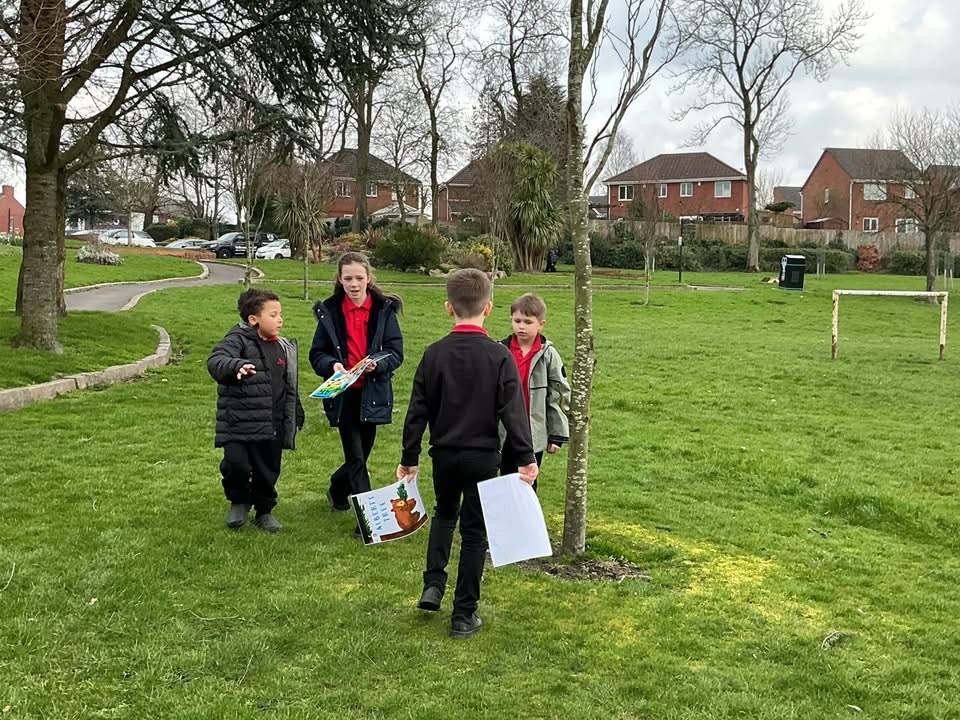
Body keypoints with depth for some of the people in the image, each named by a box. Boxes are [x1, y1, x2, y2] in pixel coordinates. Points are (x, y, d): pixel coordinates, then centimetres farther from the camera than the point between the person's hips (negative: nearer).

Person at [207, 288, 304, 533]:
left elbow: (290, 386, 22)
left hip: (272, 426, 5)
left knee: (268, 470, 11)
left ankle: (264, 511, 31)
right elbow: (215, 360, -26)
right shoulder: (238, 340, -7)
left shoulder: (283, 348, 13)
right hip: (238, 423, -5)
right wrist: (236, 365, -45)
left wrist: (296, 416, 24)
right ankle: (239, 501, 17)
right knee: (236, 464, -13)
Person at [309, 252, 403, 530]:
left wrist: (377, 364, -24)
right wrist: (332, 365, -19)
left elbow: (396, 352, -4)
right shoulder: (329, 311, 0)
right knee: (356, 457, -5)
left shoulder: (384, 309, -2)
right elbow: (317, 354, 2)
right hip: (343, 394, -1)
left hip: (373, 394, 1)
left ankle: (337, 489, 44)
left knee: (362, 453, 15)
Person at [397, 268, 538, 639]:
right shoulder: (499, 356, -11)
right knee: (474, 531, 7)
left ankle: (433, 584, 15)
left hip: (444, 454, 3)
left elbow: (418, 411, 0)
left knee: (445, 514, 28)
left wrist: (409, 457, 8)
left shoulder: (434, 354, -4)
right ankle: (464, 615, 12)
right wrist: (526, 458, -10)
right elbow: (513, 411, -14)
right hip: (483, 456, -2)